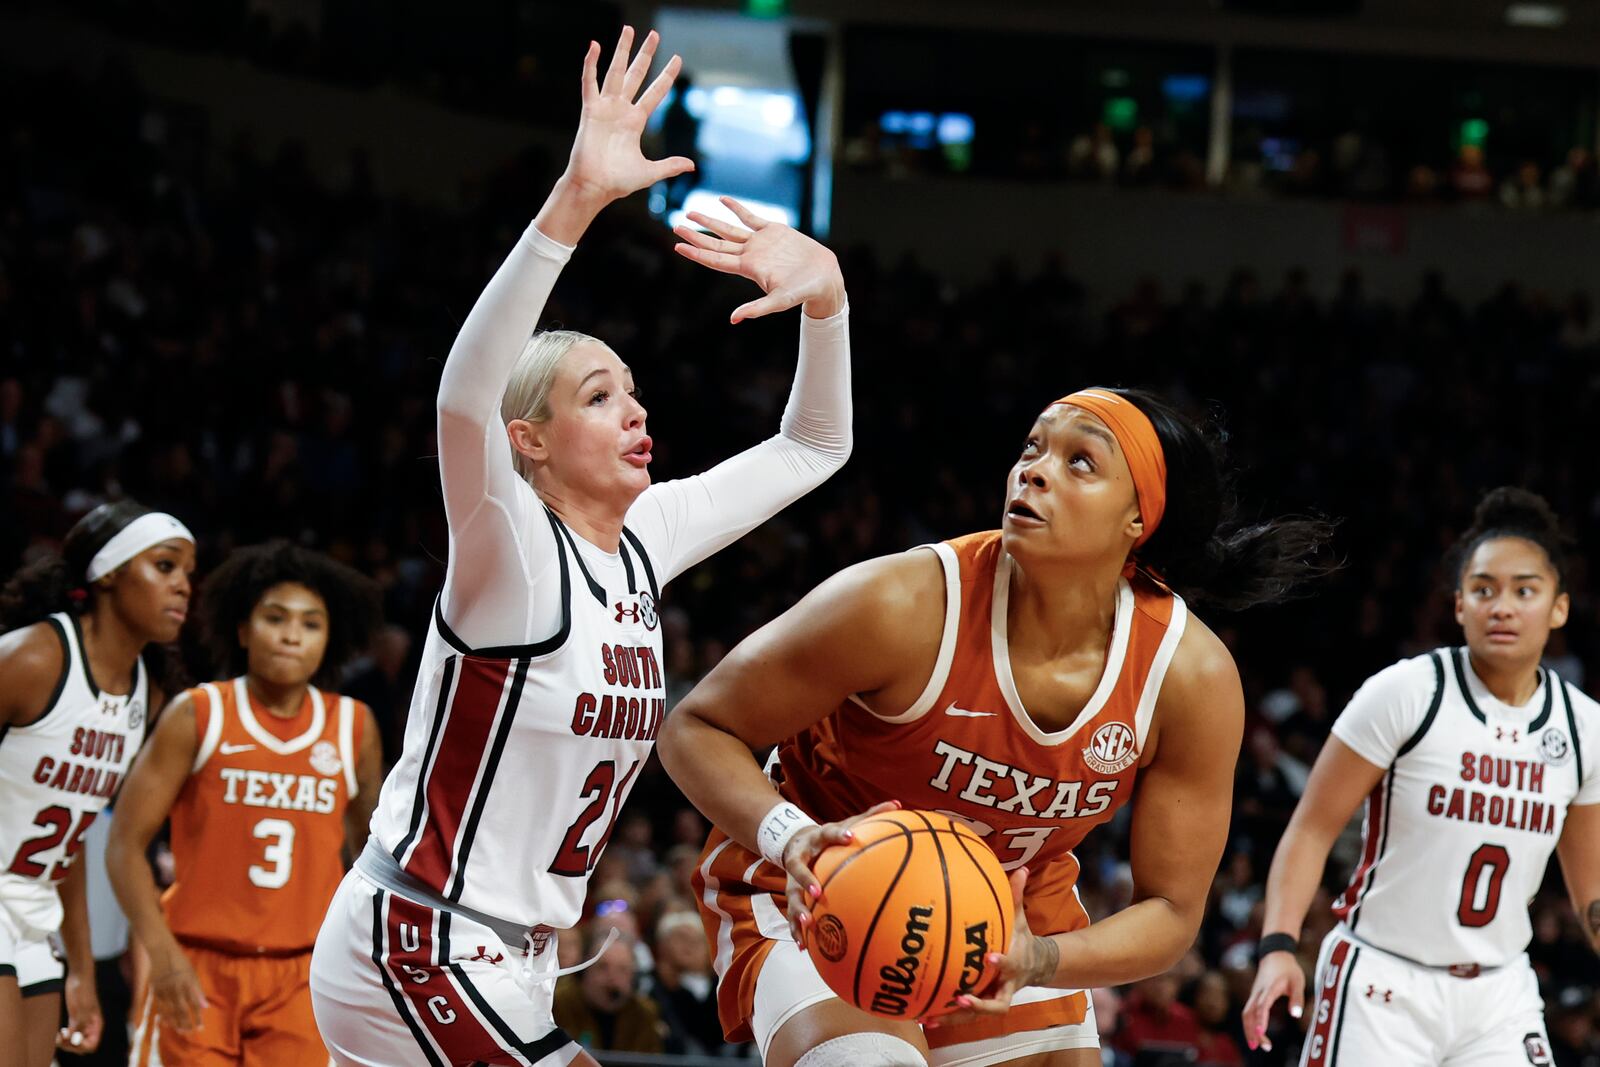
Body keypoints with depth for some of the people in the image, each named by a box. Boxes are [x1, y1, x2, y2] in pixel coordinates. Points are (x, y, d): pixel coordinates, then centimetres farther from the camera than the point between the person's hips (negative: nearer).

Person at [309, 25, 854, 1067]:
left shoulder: (641, 545, 8)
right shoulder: (510, 551, -13)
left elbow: (811, 446, 17)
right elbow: (464, 397, -34)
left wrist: (824, 294, -2)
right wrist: (576, 201, -44)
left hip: (501, 969, 9)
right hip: (417, 951, -9)